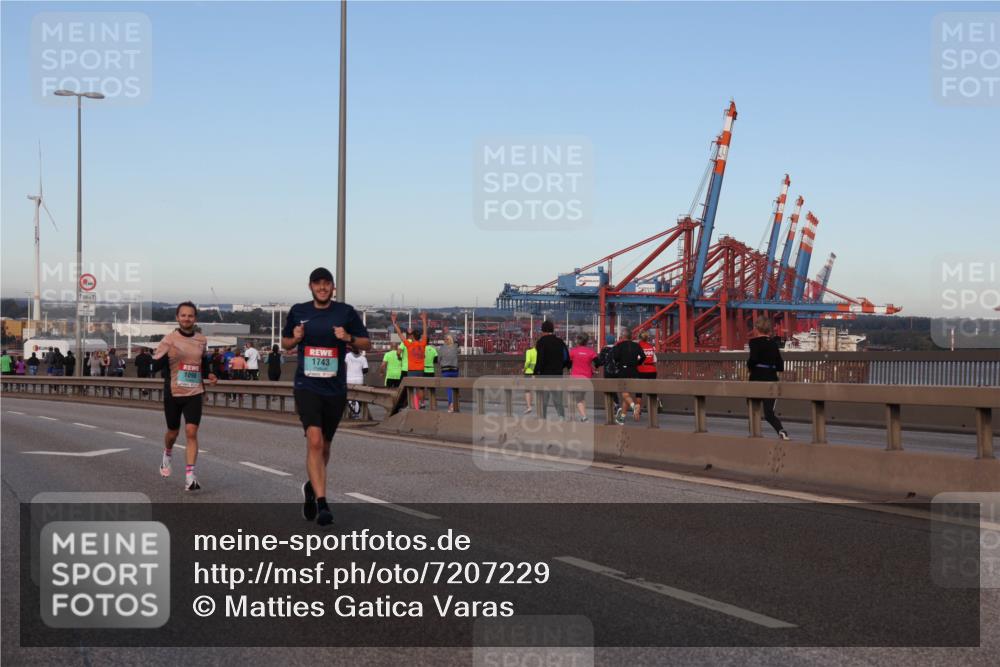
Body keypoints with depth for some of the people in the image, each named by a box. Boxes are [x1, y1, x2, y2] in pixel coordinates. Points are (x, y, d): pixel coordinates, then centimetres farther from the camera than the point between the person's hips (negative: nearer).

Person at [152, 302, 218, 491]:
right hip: (173, 393, -1)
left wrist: (208, 375, 5)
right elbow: (154, 365, -8)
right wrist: (167, 355, -25)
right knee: (173, 432, 15)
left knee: (191, 431, -13)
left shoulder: (202, 340, 5)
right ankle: (167, 454, 49)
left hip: (194, 393, 1)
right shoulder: (170, 339, -6)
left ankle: (190, 475, -14)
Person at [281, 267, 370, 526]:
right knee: (314, 441, -18)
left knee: (324, 446, 14)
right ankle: (322, 503, -19)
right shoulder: (298, 311, 5)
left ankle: (311, 487, 41)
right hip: (307, 386, -1)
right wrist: (295, 339, -5)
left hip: (335, 388, 1)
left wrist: (348, 338, -13)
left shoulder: (346, 312, 2)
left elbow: (367, 344, 6)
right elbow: (285, 342, 17)